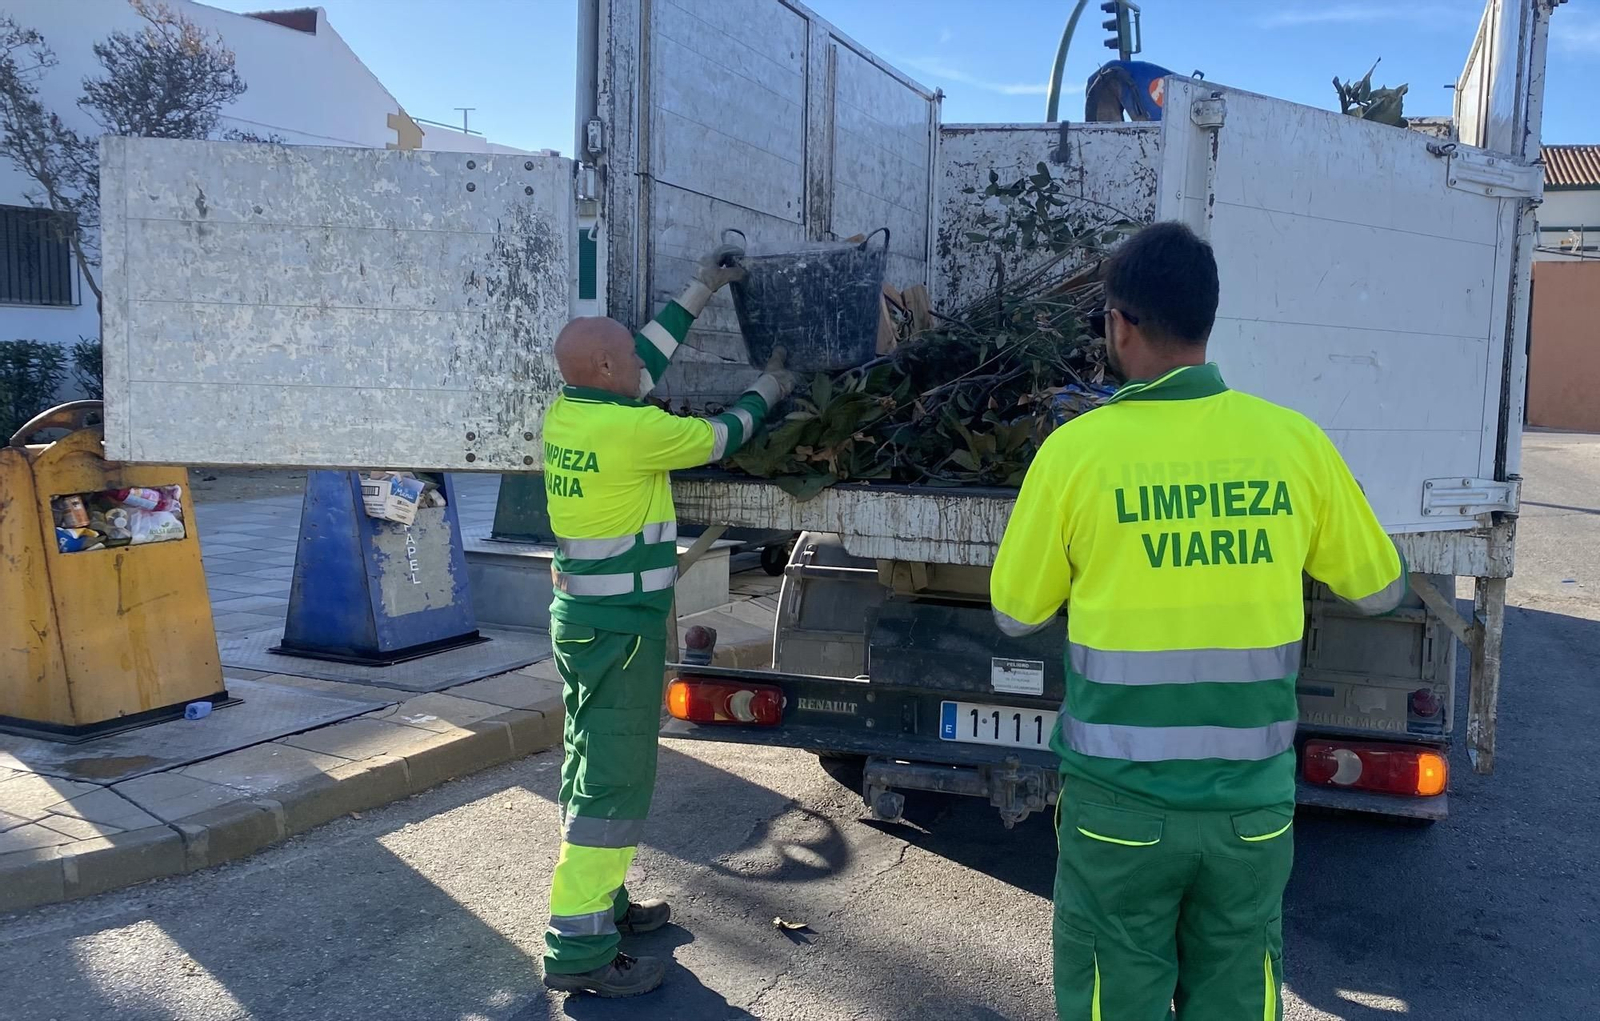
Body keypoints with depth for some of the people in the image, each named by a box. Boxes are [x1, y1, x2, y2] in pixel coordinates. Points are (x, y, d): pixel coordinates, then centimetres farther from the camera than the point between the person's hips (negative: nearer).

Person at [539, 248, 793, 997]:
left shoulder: (565, 413, 4)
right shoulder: (630, 429, -21)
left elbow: (652, 354, 16)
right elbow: (717, 437, -5)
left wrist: (703, 288, 25)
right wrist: (766, 391, 14)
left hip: (583, 615, 9)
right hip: (619, 624, -9)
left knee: (594, 765, 18)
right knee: (614, 780, -4)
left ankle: (599, 902, 31)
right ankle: (580, 951, 2)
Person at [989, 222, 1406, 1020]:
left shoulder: (1078, 449, -13)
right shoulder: (1294, 442, -6)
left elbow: (1016, 613, -1)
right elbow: (1379, 590, 8)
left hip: (1121, 800, -2)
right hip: (1253, 801, 3)